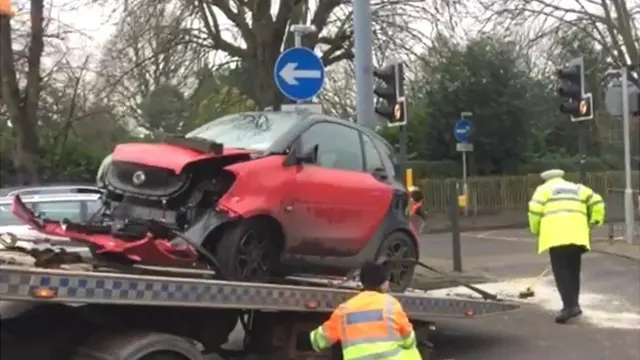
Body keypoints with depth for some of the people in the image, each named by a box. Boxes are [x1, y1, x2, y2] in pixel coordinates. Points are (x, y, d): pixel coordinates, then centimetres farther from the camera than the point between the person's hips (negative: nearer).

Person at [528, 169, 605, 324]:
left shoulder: (544, 189, 16)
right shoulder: (577, 188, 28)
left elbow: (535, 210, 2)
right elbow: (597, 201, 19)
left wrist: (536, 230, 15)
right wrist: (595, 221, 24)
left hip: (556, 235, -4)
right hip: (577, 234, 4)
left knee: (561, 271, -5)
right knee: (573, 270, 16)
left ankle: (570, 306, -16)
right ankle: (573, 305, 19)